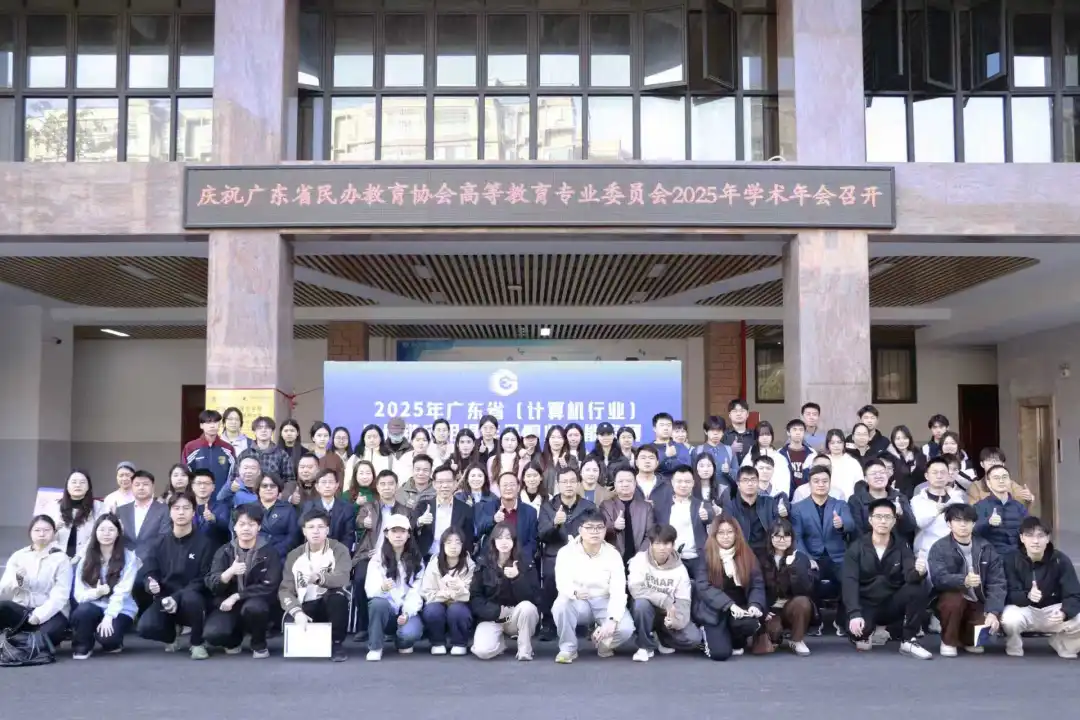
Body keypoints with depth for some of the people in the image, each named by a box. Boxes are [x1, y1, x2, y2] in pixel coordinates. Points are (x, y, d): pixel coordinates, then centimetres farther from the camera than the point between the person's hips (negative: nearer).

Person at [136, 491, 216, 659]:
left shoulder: (203, 543, -5)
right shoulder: (160, 543, 4)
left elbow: (204, 579, -10)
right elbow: (148, 572, 3)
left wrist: (178, 597, -23)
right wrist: (151, 584, -22)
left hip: (191, 598, -2)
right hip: (165, 598, 2)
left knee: (190, 598, -39)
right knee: (145, 627, -27)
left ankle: (197, 643, -11)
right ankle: (170, 636, 12)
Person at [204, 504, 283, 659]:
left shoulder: (269, 552, -5)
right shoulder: (224, 551, 2)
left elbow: (270, 587, -11)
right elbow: (212, 585, -7)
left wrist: (236, 596, -17)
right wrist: (230, 572, -28)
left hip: (257, 602, -2)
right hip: (227, 604, 2)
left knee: (253, 607, -37)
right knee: (212, 634, -27)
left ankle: (259, 644, -5)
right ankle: (234, 640, 11)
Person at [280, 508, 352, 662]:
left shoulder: (339, 550, -6)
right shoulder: (294, 556, 1)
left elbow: (342, 578, -25)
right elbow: (286, 590, -6)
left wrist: (319, 578, -46)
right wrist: (297, 612, -26)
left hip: (331, 604, -1)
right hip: (305, 606, 2)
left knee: (337, 594, -35)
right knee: (290, 625, -31)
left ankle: (336, 643, -15)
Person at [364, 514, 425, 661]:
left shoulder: (417, 560, 3)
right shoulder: (377, 559, -1)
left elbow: (416, 591, -5)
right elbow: (370, 589, -14)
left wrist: (407, 613, -22)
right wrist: (382, 588, -38)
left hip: (407, 611, 1)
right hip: (386, 610, -1)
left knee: (410, 633, -32)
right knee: (378, 603, -35)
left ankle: (403, 642, 7)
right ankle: (374, 647, -16)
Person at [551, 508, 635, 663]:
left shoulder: (613, 554, -9)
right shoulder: (566, 552, -10)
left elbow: (618, 591, -18)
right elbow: (562, 583, -24)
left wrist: (612, 620, -35)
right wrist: (575, 592, -49)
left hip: (605, 603, 1)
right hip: (578, 604, -1)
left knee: (625, 628, -28)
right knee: (561, 604, -35)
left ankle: (603, 641, 9)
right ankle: (568, 648, -10)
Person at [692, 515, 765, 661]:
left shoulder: (747, 555, 4)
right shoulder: (706, 556, -5)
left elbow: (758, 584, 0)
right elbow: (703, 587, -14)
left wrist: (755, 605, -21)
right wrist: (729, 605, -25)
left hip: (740, 607, 3)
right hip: (713, 610, -3)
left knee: (751, 622, -32)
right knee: (720, 653, -22)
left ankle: (737, 642, 4)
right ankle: (708, 634, 15)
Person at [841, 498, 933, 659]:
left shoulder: (901, 546, -2)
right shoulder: (857, 547, -8)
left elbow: (910, 576, -18)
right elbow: (849, 582, -18)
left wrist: (919, 572, -44)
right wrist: (855, 613, -32)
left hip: (893, 603, 2)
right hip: (866, 604, -2)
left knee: (920, 589, -26)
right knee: (856, 629, -35)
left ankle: (908, 641, -11)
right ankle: (865, 633, 6)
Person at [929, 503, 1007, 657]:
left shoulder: (986, 548, -1)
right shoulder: (939, 548, -10)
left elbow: (997, 582, -8)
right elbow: (938, 578, -26)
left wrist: (993, 612, -22)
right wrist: (964, 581, -45)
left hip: (977, 604, 3)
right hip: (950, 600, -3)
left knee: (994, 620, -27)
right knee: (954, 597, -35)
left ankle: (968, 639, 10)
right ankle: (948, 641, -7)